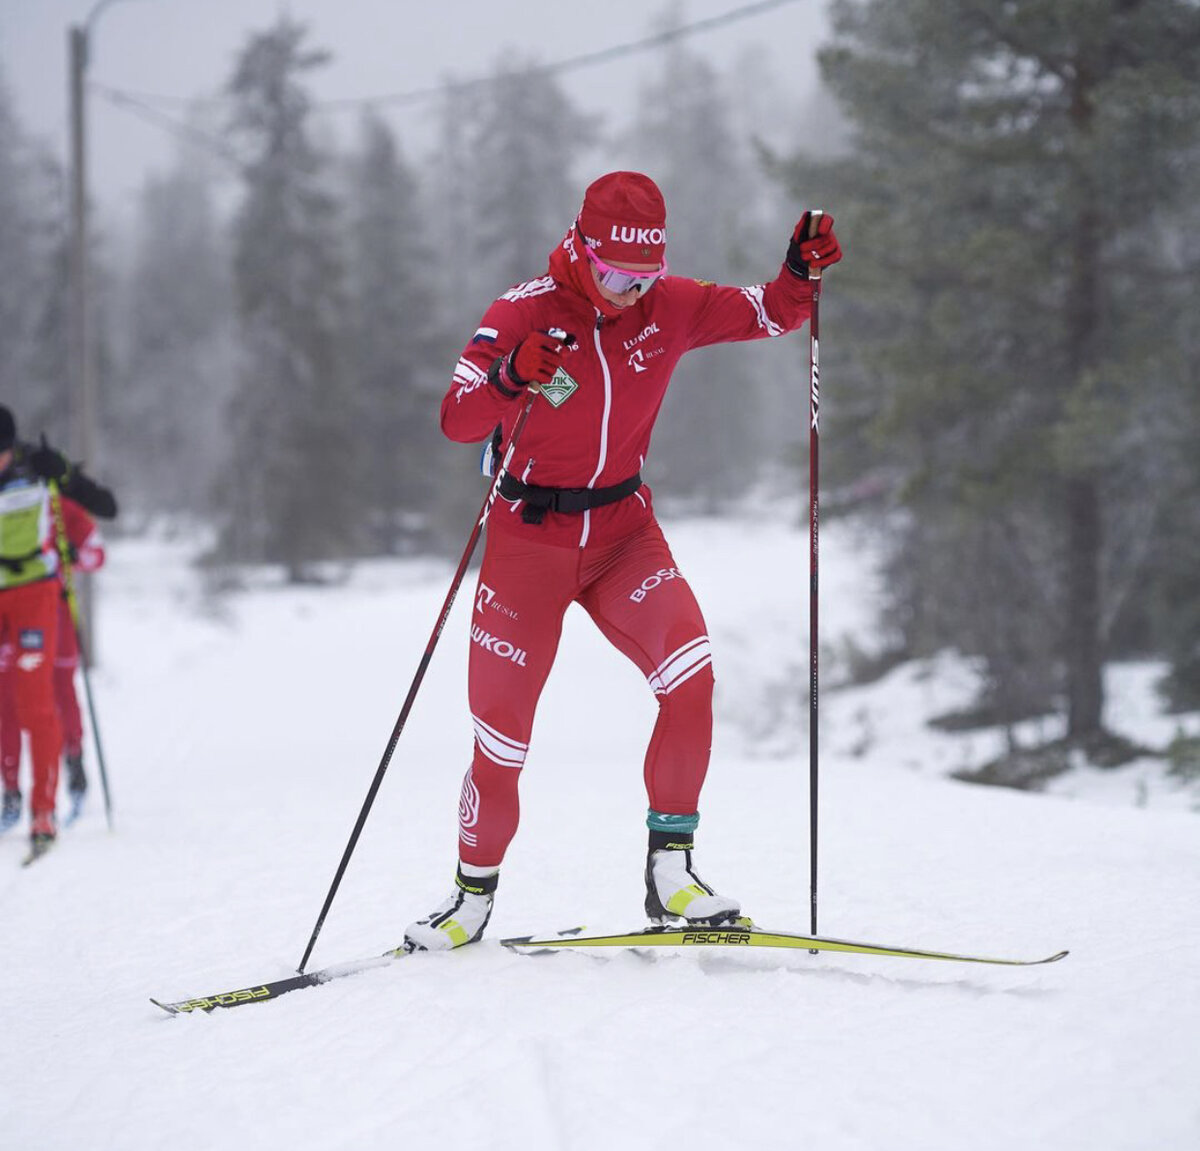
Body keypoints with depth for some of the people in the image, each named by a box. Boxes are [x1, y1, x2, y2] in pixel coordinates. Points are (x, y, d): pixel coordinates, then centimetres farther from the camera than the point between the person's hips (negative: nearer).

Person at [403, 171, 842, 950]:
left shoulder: (669, 307, -4)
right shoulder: (525, 312, -14)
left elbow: (768, 314, 4)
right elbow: (457, 422, -21)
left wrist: (802, 273, -18)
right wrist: (511, 377, -42)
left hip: (623, 530, 2)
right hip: (529, 538, -2)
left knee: (690, 674, -23)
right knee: (502, 735, 1)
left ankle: (671, 870, -13)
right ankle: (475, 891, 25)